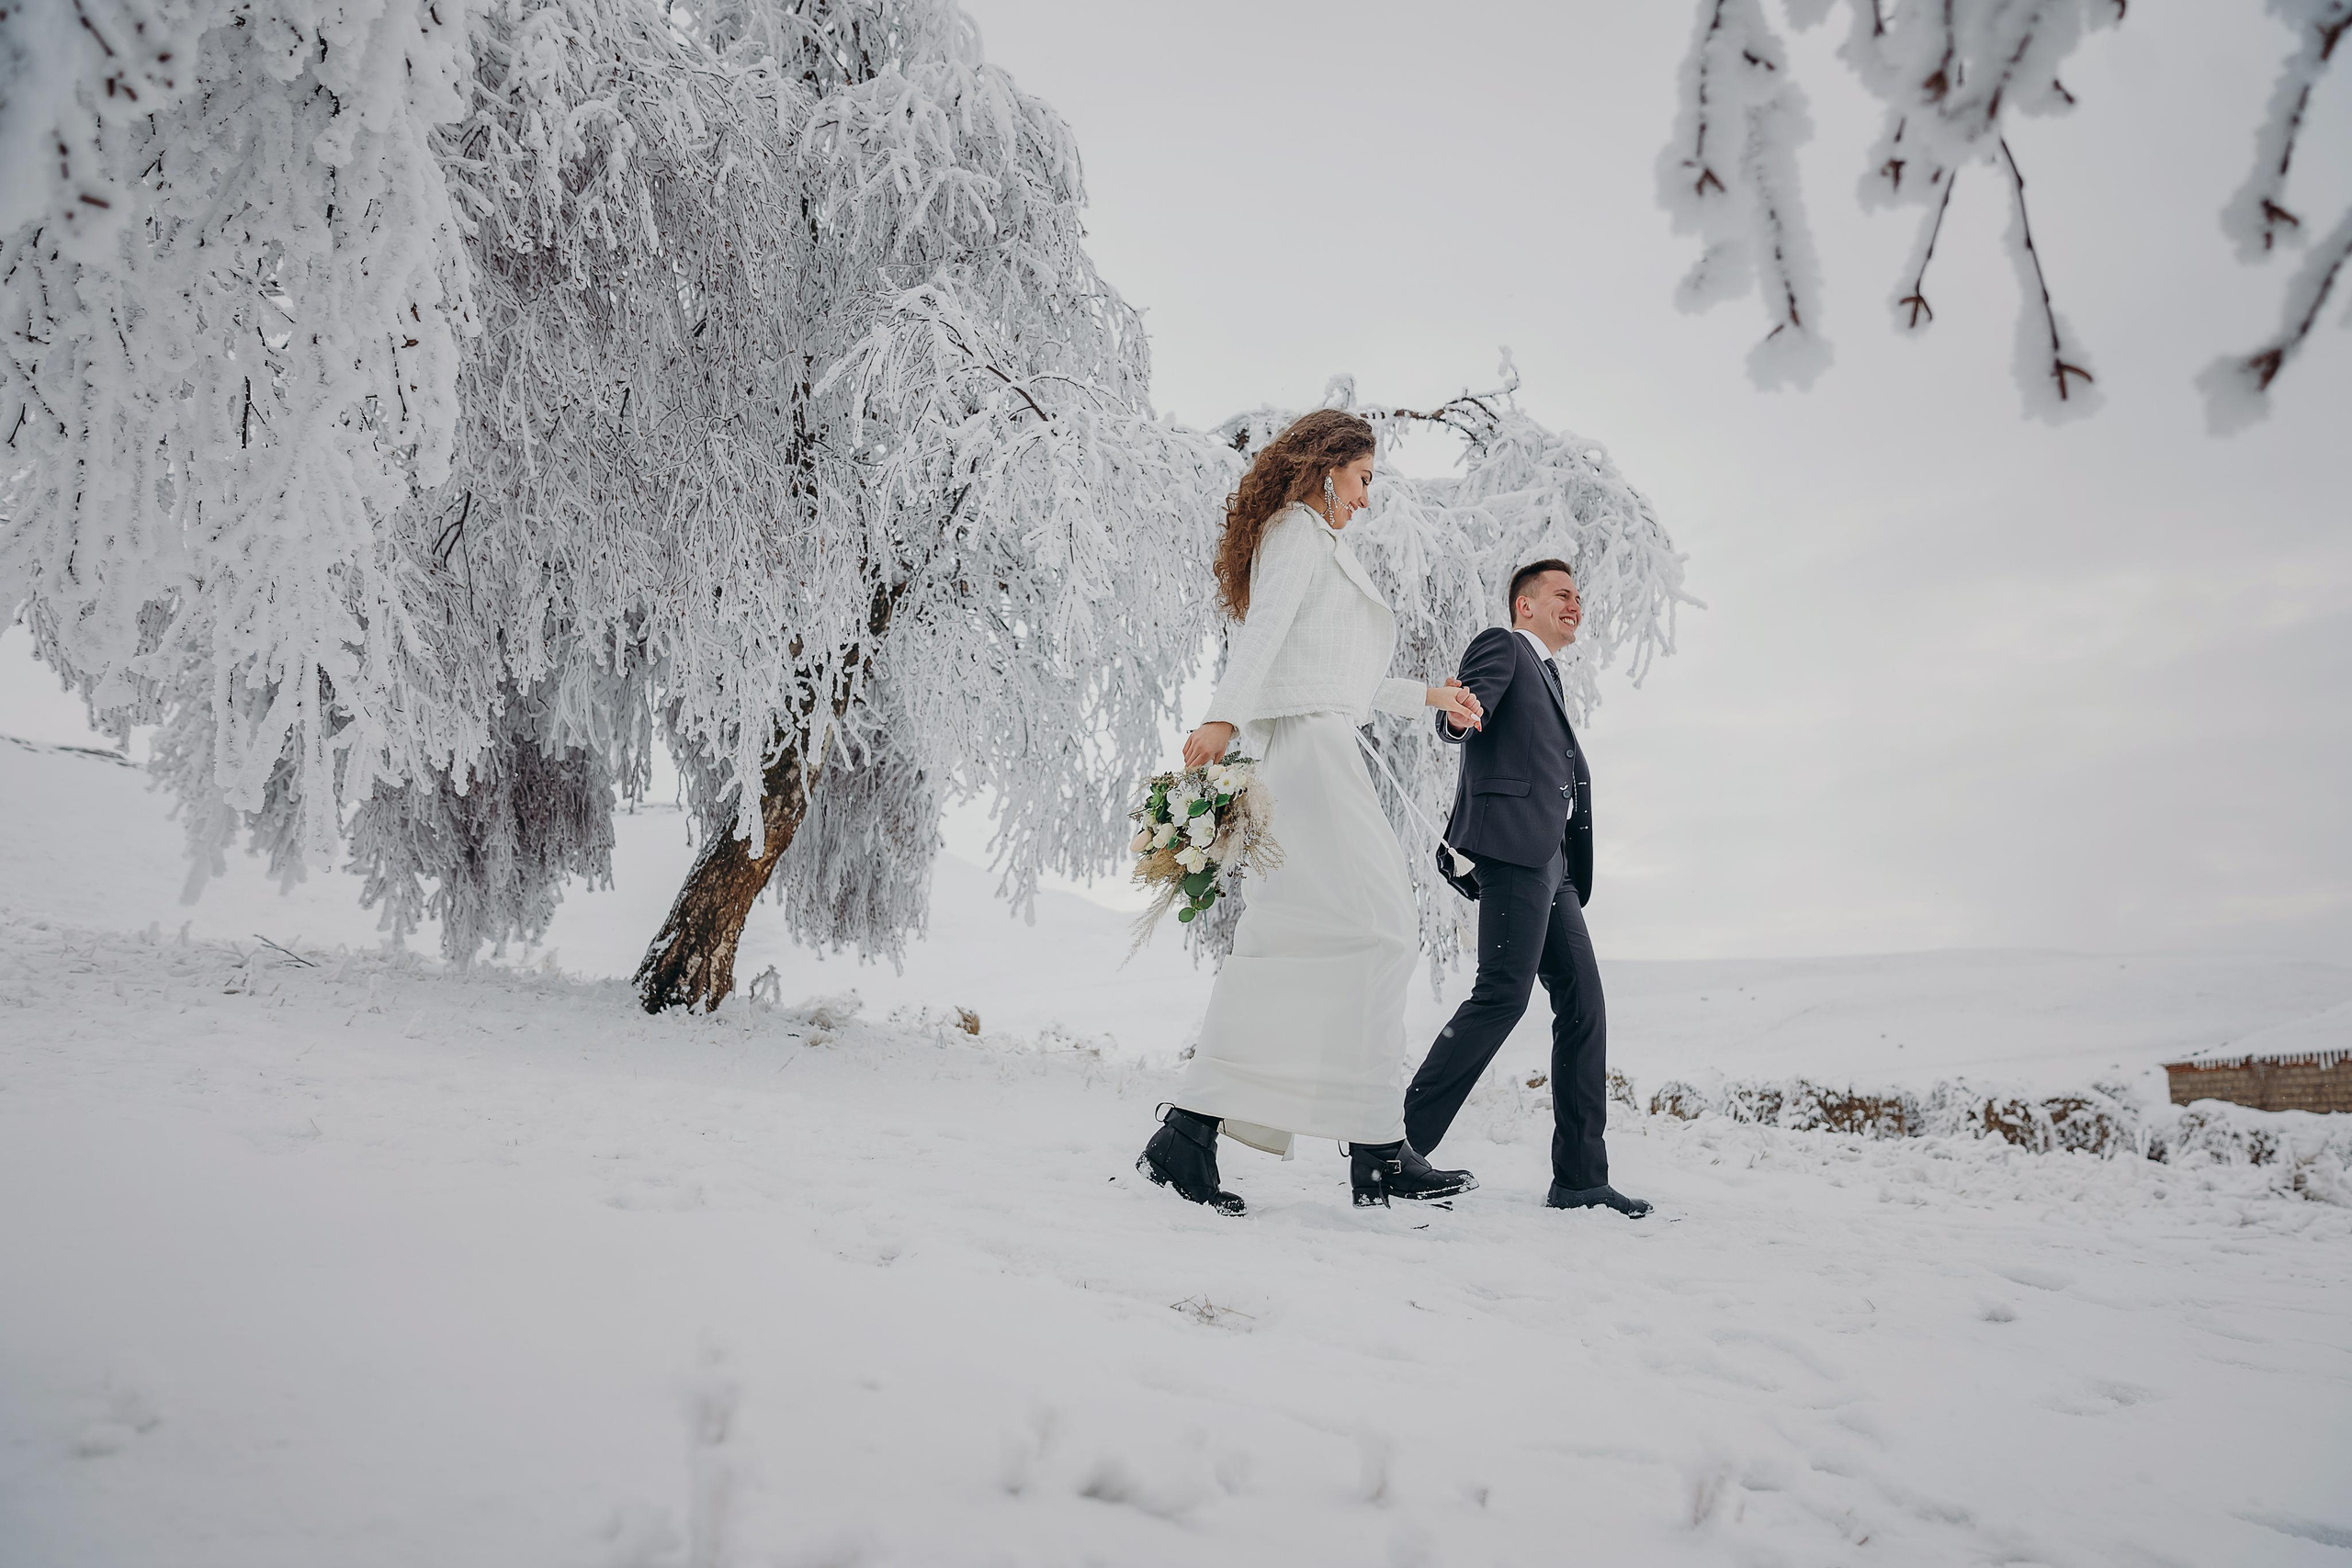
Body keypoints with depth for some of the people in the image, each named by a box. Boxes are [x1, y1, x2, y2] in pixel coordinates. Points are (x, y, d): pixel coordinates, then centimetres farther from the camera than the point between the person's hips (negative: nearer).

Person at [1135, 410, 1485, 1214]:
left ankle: (1190, 1132, -3)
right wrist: (1224, 719, -30)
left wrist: (1425, 696, 43)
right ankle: (1377, 1149, -14)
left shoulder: (1304, 539, 32)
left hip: (1294, 756, 10)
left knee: (1291, 943, 1)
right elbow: (1263, 625, -17)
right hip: (1306, 742, -10)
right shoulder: (1301, 530, 2)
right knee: (1373, 929, -14)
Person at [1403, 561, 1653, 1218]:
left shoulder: (1547, 679, 33)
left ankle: (1580, 1177, 4)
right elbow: (1473, 700, -15)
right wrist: (1459, 714, -39)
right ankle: (1402, 1139, -14)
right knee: (1502, 993, -18)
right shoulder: (1501, 646, 5)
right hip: (1512, 844, -9)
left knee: (1582, 1004, 3)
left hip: (1550, 863, 10)